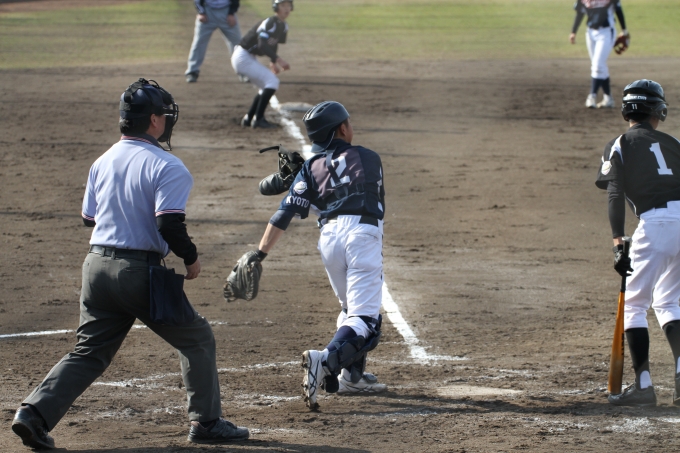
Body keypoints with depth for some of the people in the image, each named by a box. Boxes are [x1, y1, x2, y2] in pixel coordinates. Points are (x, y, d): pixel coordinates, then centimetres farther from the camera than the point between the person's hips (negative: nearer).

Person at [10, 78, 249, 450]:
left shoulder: (102, 162, 10)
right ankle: (205, 423, 12)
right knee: (197, 339, 11)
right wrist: (191, 257, -5)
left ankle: (35, 412, -5)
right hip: (139, 272, -6)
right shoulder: (167, 167, -11)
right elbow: (169, 224, -20)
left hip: (96, 266, 6)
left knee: (89, 352, 12)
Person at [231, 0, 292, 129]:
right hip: (243, 57, -10)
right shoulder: (269, 24, -22)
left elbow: (273, 44, 18)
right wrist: (277, 59, -40)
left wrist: (273, 62, 6)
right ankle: (258, 119, -15)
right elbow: (262, 46, -32)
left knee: (267, 87, 15)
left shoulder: (283, 26, 8)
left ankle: (248, 119, 18)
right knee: (272, 81, -16)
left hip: (249, 58, 10)